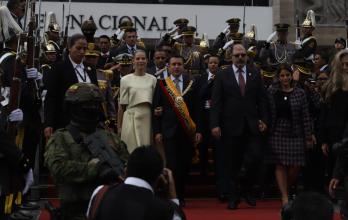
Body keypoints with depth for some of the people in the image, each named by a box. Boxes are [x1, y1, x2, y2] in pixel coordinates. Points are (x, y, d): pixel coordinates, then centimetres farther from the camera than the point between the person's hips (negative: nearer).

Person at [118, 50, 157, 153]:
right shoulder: (125, 80, 3)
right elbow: (122, 105, 4)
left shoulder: (152, 79, 8)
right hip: (131, 117, -2)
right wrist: (119, 124, 4)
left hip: (148, 117, 2)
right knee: (133, 148, -1)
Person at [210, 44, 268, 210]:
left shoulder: (255, 75, 10)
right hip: (231, 126, -1)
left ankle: (248, 190, 15)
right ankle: (233, 196, 16)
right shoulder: (222, 76, 3)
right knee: (232, 164, 4)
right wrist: (215, 124, -9)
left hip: (251, 126, 1)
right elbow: (216, 102, -2)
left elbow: (262, 100, 10)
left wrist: (263, 120, 0)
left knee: (254, 158, -8)